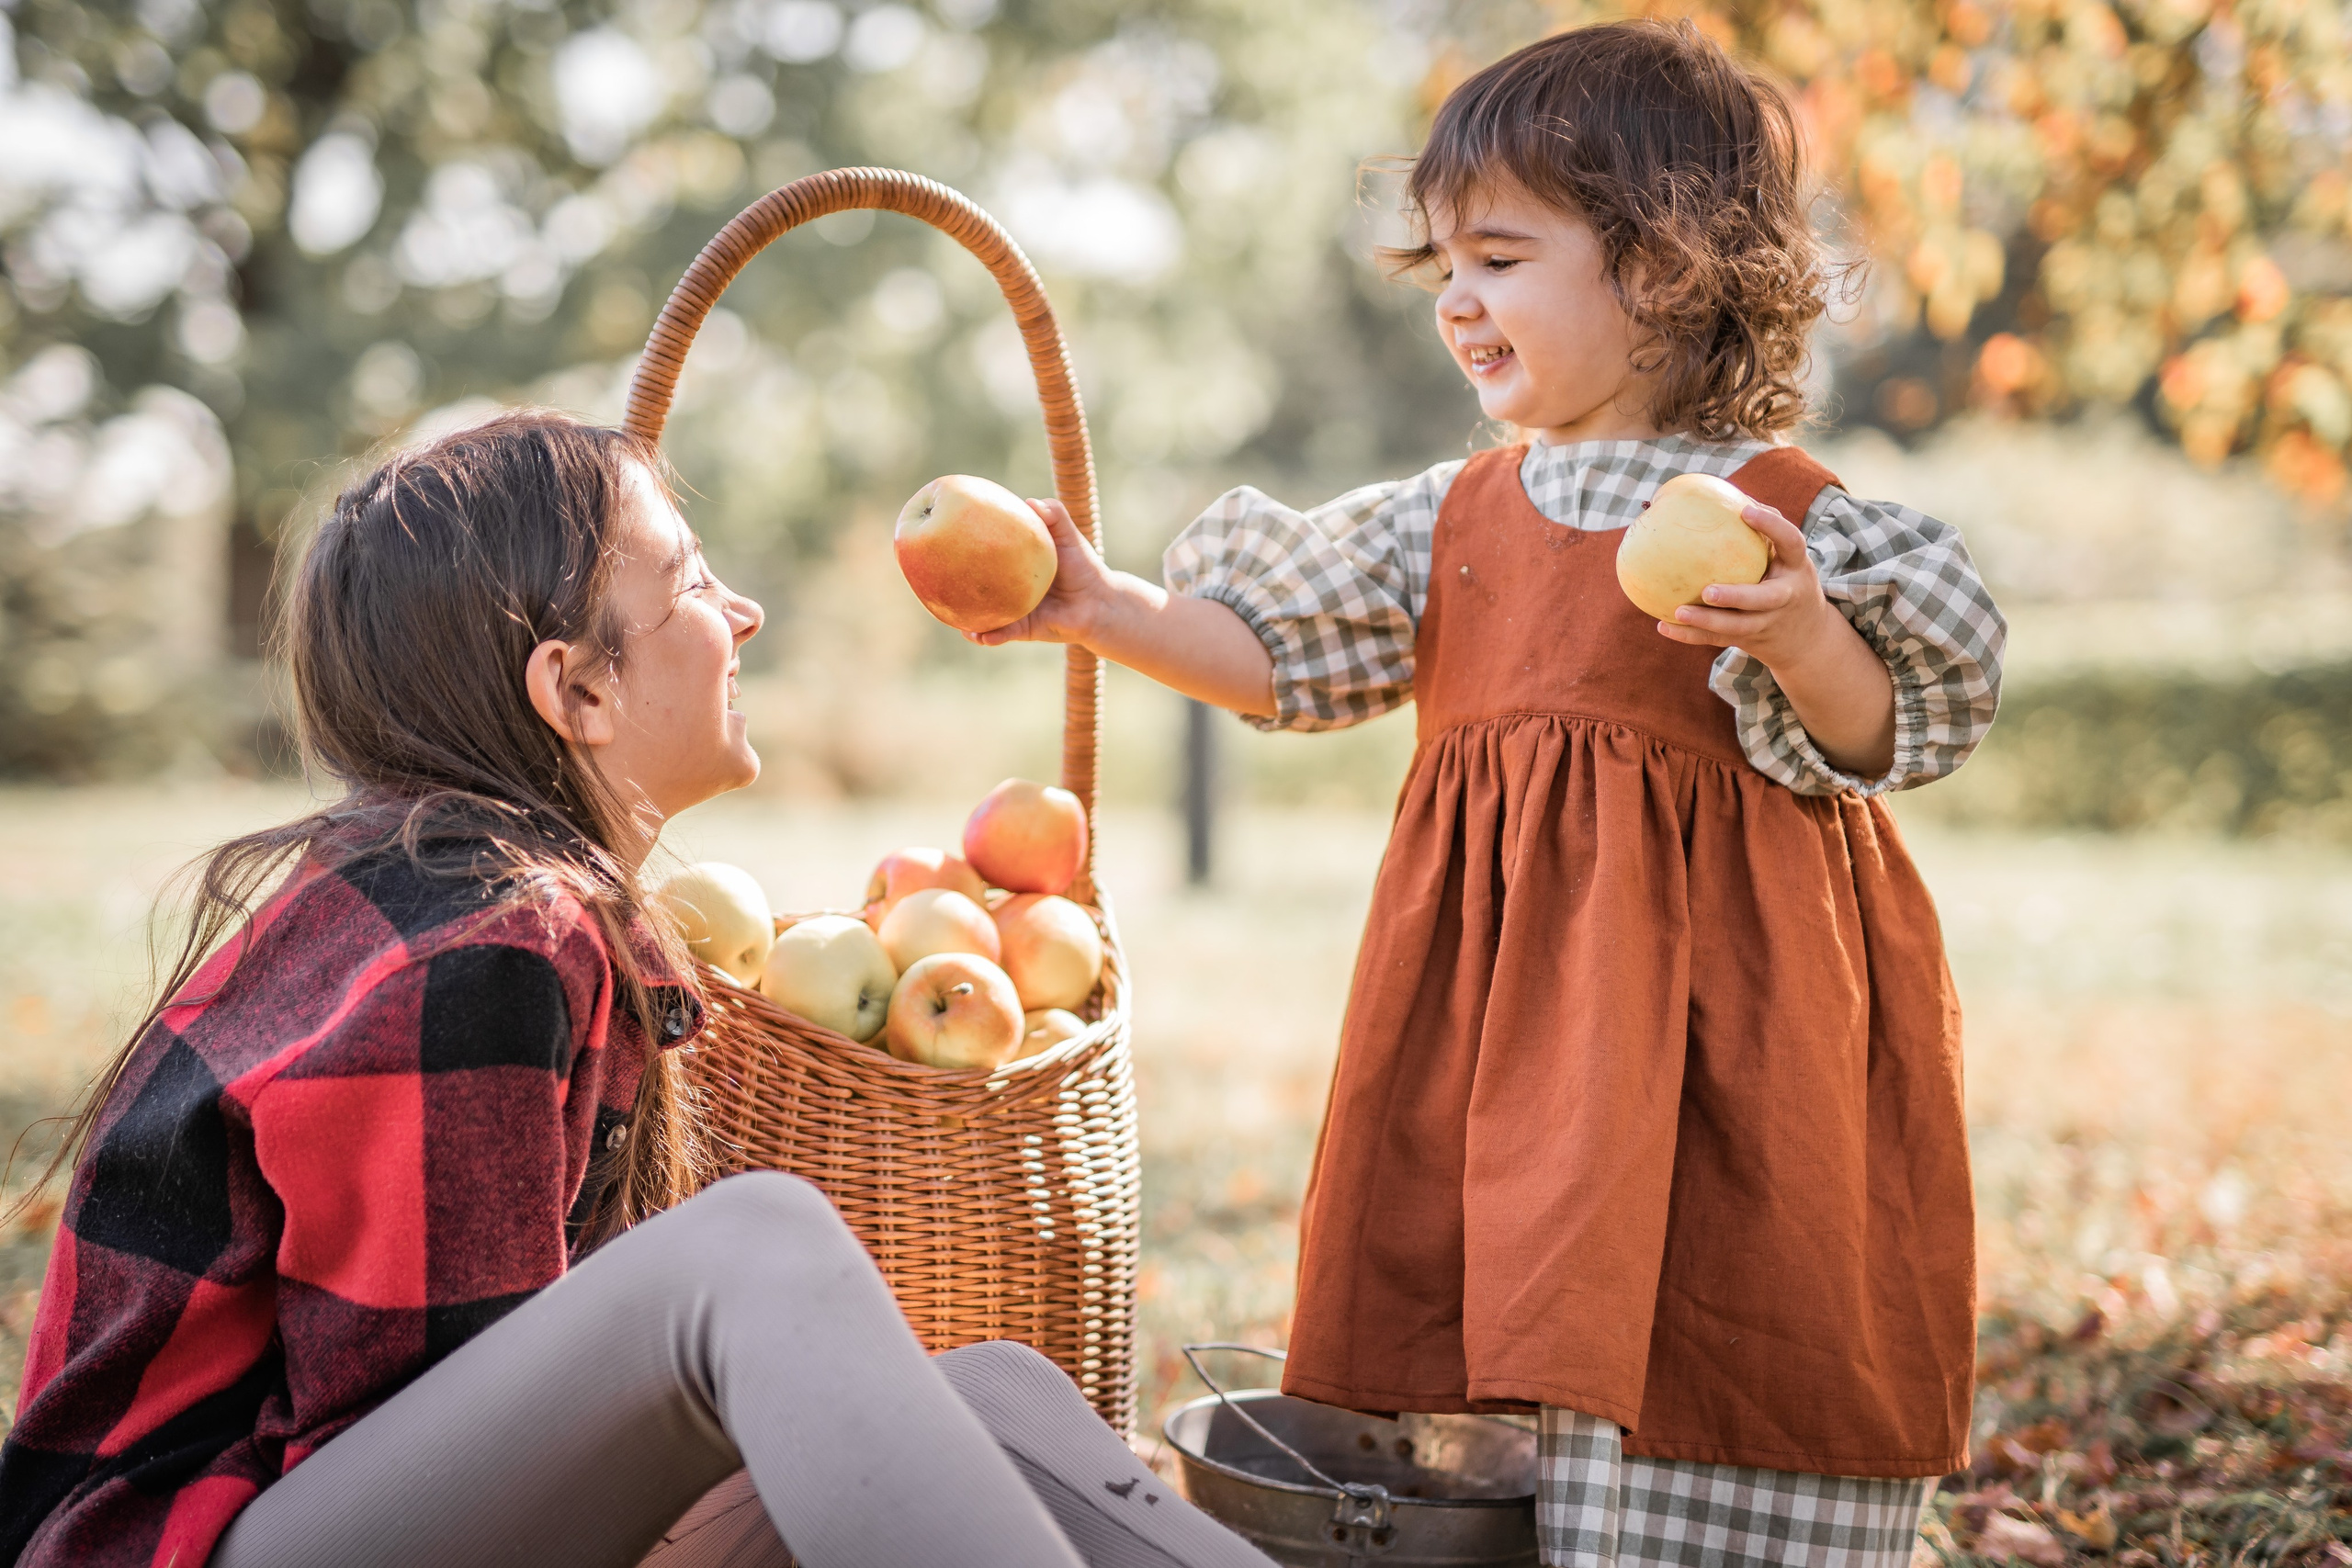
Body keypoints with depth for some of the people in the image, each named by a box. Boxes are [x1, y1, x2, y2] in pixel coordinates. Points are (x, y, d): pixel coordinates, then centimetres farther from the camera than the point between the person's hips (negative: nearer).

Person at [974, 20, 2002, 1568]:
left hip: (1696, 999, -5)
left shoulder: (1785, 516, -7)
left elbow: (1873, 743, -8)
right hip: (1495, 1004, 5)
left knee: (1684, 1360, -2)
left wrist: (1797, 640, -26)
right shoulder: (1454, 518, 9)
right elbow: (1280, 653, 13)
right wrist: (1108, 612, 4)